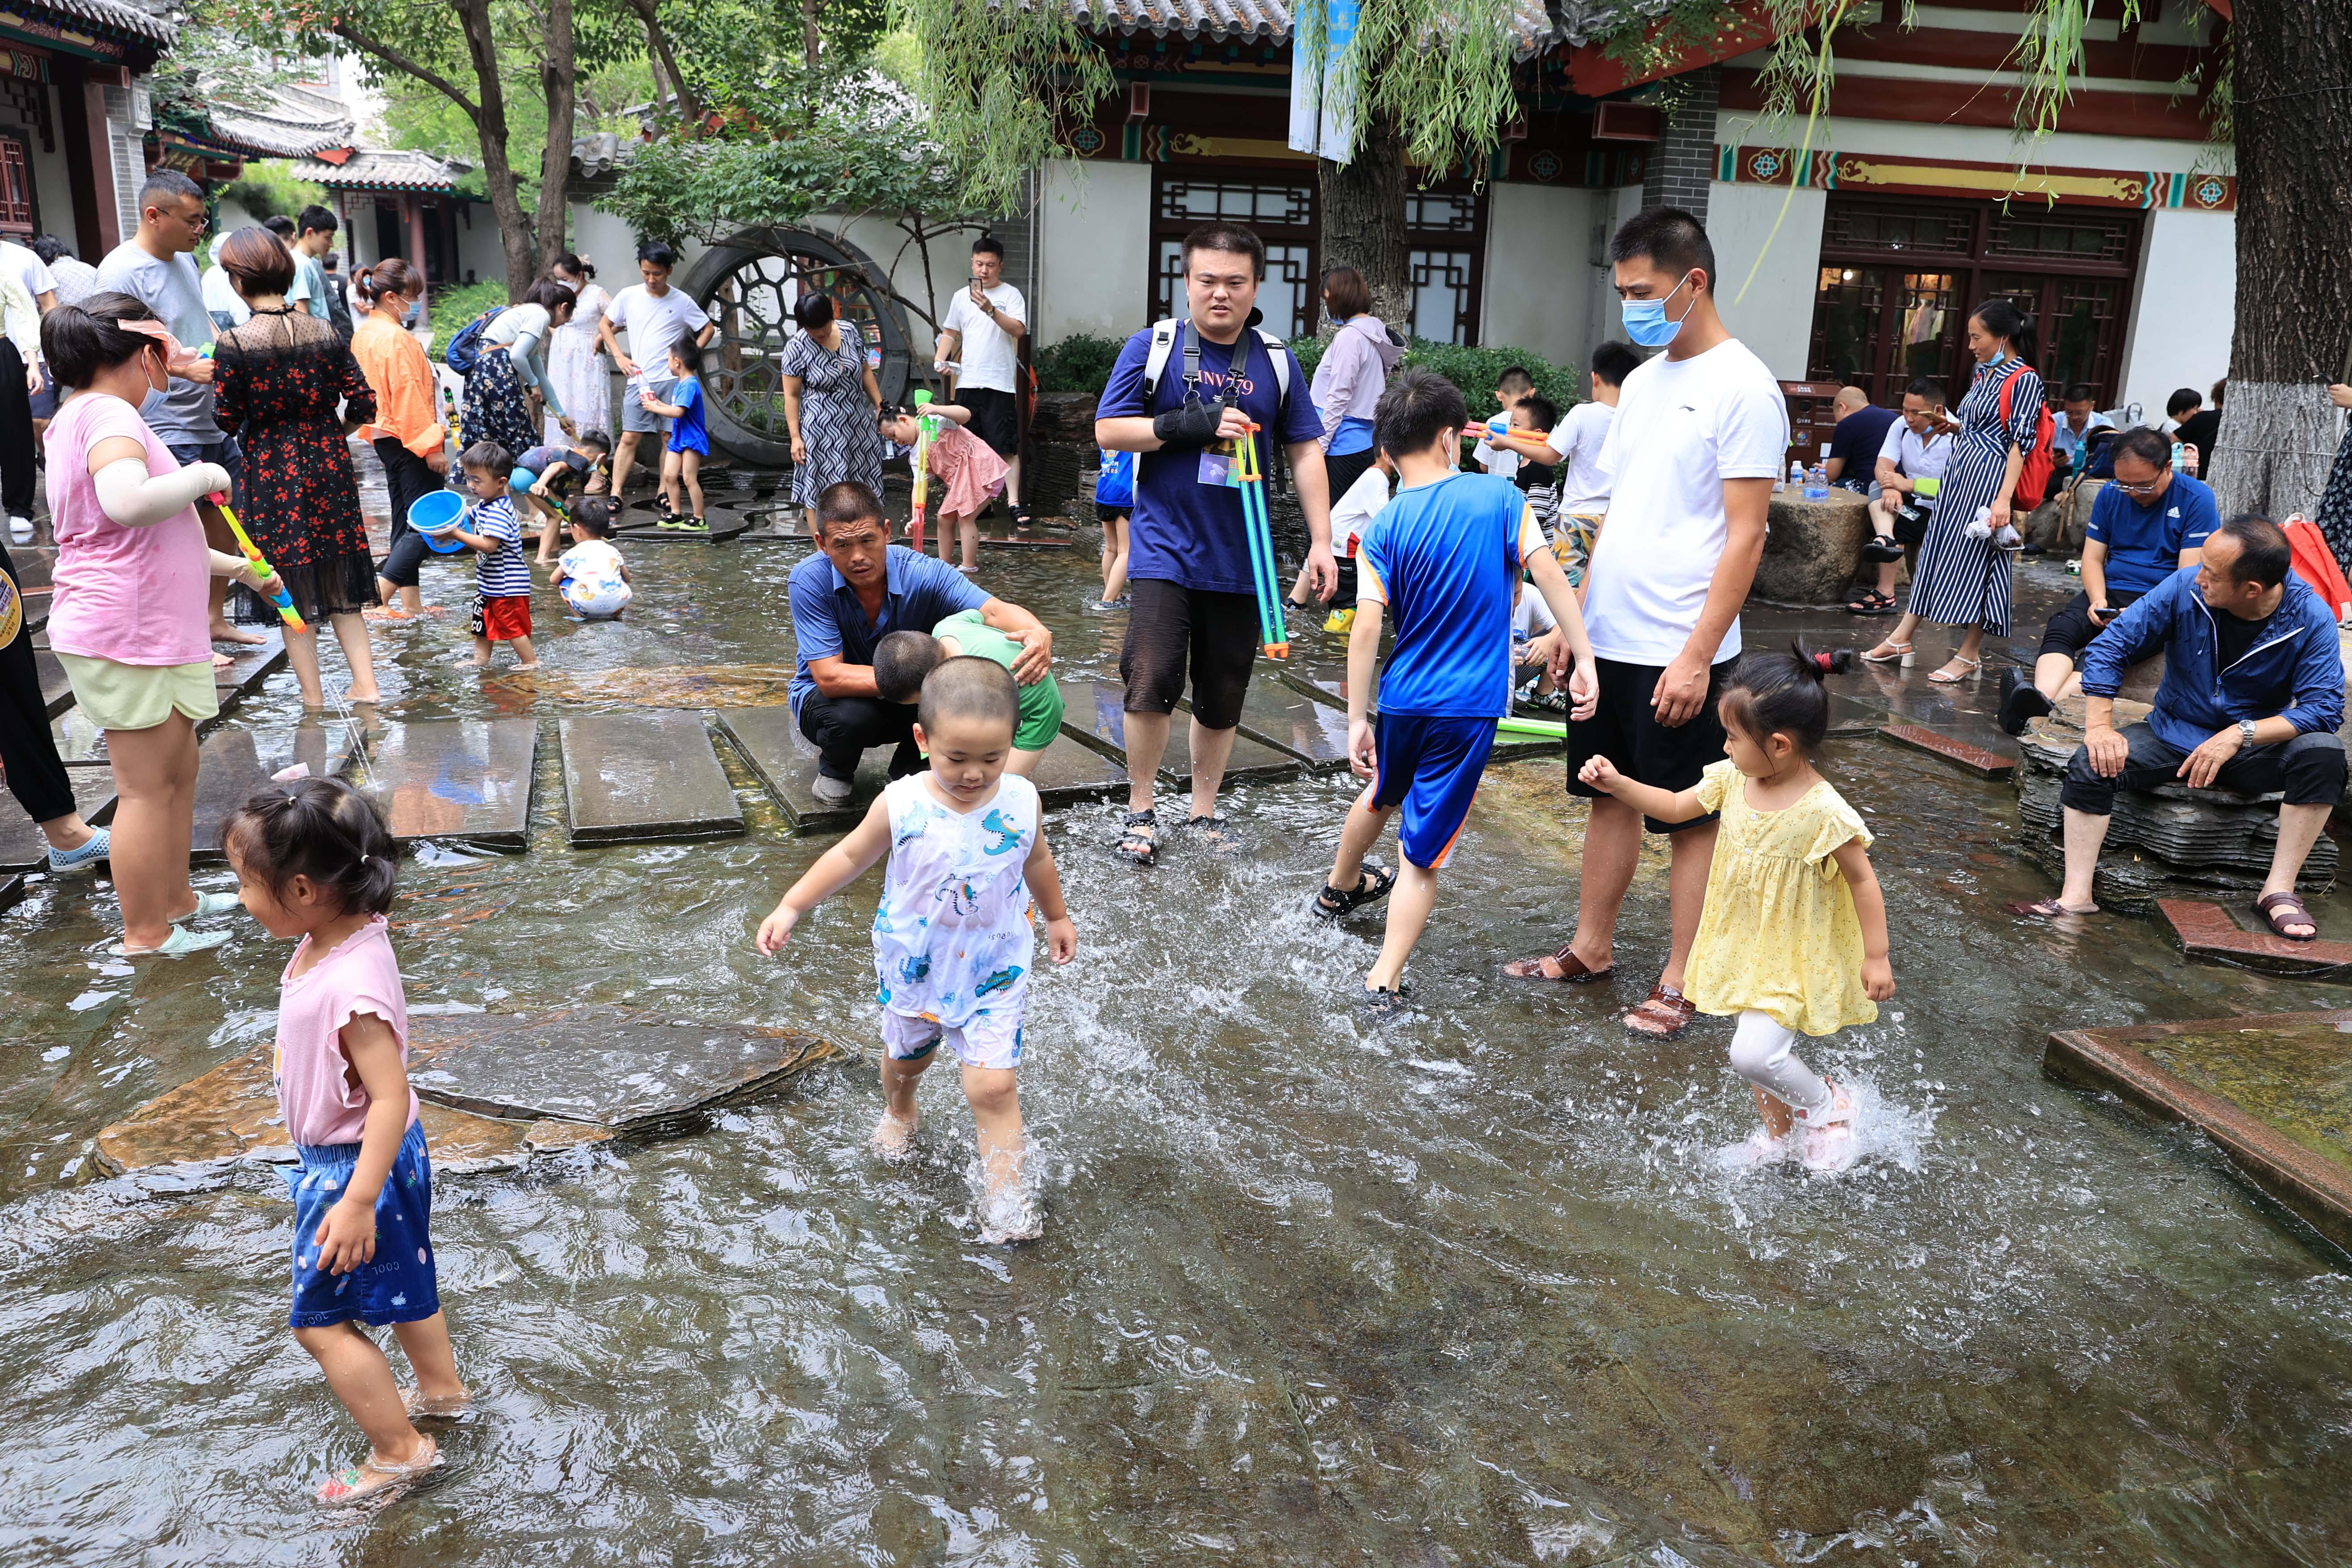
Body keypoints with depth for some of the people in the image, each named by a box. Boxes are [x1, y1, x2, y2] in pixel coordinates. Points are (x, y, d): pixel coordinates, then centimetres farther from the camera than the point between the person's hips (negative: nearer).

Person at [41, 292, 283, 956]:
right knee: (147, 786, -1)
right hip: (129, 634, -10)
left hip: (146, 632, 10)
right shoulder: (109, 414, -16)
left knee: (179, 770, 20)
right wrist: (202, 475, -20)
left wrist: (237, 566, 28)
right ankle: (145, 933, 10)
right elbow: (129, 503, -38)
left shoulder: (78, 415, 18)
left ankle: (175, 897, 33)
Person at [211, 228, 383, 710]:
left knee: (294, 593, 7)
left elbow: (227, 421, -8)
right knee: (340, 586, 15)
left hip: (272, 474, -3)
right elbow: (364, 405, -2)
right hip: (328, 467, 3)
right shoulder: (324, 331, -3)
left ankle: (313, 699, 15)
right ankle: (365, 684, 13)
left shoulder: (234, 344, -13)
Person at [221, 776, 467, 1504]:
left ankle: (400, 1449, 20)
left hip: (358, 1167, -9)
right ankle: (442, 1388, 47)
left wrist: (358, 1201, -31)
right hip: (336, 1157, 9)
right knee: (400, 1280, 26)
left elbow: (392, 1096, -34)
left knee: (320, 1316, 6)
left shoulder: (351, 984, -36)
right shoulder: (329, 939, -9)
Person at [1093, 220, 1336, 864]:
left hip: (1241, 557, 3)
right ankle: (1141, 807, 8)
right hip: (1166, 548, -3)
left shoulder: (1277, 362, 6)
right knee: (1151, 684, -14)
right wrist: (1190, 426, -17)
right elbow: (1108, 430, -3)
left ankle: (1204, 810, 28)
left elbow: (1306, 452, 9)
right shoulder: (1152, 347, 0)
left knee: (1222, 698, 10)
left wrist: (1321, 541, 1)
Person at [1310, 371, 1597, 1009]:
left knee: (1381, 796, 31)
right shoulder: (1497, 495, -5)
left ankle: (1339, 888, 55)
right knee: (1423, 851, 3)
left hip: (1404, 699, 3)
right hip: (1471, 706, -2)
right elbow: (1549, 574, -13)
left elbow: (1367, 628, -12)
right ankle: (1386, 980, 0)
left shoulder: (1386, 529, -3)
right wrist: (1583, 659, -9)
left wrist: (1357, 720, -8)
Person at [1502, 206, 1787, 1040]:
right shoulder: (1642, 381, 12)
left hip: (1679, 653, -8)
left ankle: (1680, 982, 15)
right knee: (1608, 794, 16)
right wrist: (1576, 618, 14)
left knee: (1691, 817, 4)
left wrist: (1697, 655, -20)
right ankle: (1591, 949, 29)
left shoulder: (1743, 389, -12)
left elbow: (1745, 536, -16)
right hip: (1609, 640, 8)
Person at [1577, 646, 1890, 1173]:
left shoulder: (1823, 813, -27)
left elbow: (1863, 881, -17)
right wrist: (1618, 784, -5)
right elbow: (1675, 807, 7)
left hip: (1795, 957, -7)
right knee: (1757, 1048, 20)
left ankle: (1829, 1106, 13)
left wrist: (1876, 957, -13)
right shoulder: (1732, 779, -9)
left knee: (1753, 1054, -16)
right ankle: (1776, 1134, 43)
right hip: (1744, 947, 7)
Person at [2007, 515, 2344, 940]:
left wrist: (2240, 735, -32)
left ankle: (2279, 889, -21)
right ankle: (2076, 897, -27)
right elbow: (2110, 648, -10)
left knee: (2323, 752, -31)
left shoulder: (2311, 618, -15)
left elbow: (2325, 706, -20)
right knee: (2090, 762, -24)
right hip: (2174, 733, 1)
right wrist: (2099, 727, -19)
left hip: (2257, 748, -1)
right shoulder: (2185, 588, -14)